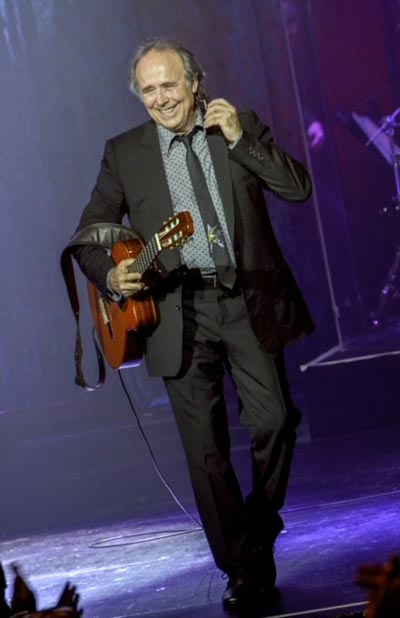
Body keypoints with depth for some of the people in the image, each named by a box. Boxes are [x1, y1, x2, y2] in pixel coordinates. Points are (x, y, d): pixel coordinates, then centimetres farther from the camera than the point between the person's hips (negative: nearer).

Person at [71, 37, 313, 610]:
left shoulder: (243, 127, 7)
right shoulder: (125, 152, 7)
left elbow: (299, 188, -3)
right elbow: (88, 236, 9)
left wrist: (239, 137, -10)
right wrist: (110, 276, -11)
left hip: (248, 301, 0)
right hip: (180, 310, 0)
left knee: (274, 421, -8)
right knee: (205, 450, 0)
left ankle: (261, 529, 21)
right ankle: (243, 571, 12)